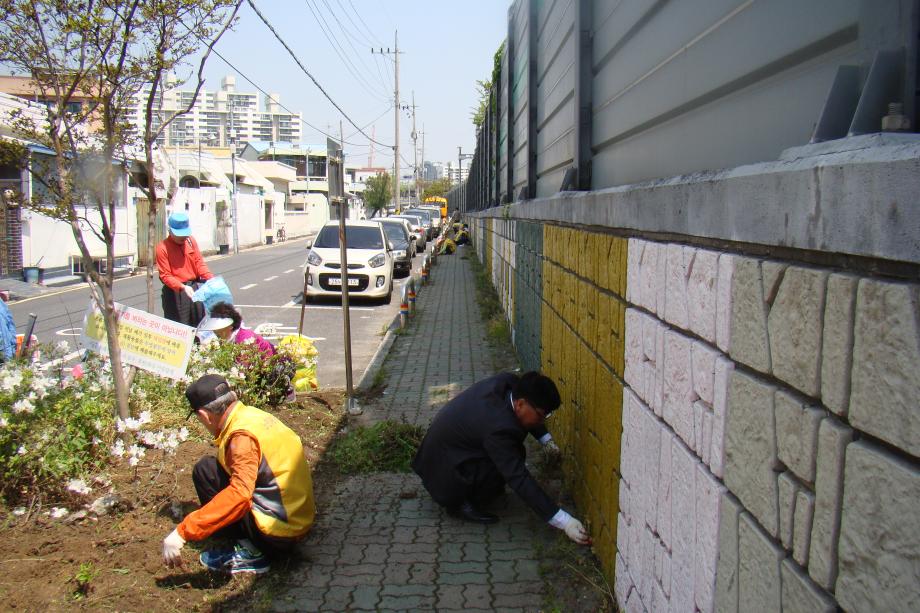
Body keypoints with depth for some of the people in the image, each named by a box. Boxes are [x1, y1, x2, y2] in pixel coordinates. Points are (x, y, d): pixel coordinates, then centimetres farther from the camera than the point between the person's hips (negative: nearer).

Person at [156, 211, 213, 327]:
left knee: (199, 325, 13)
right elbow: (165, 275, -15)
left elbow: (199, 263, 5)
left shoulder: (191, 241, 4)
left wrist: (211, 278, -12)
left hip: (193, 288, 6)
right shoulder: (163, 247, -11)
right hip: (175, 293, -5)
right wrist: (182, 287, -29)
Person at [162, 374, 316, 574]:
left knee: (205, 470, -5)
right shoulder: (252, 414, 8)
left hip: (277, 533, -9)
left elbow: (239, 495, -33)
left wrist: (182, 532, -31)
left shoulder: (242, 435, -20)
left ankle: (249, 553, -5)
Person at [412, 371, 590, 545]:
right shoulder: (497, 428, -37)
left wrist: (547, 440, 0)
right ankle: (459, 504, -5)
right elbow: (520, 479, -36)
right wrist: (564, 521, -36)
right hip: (445, 463, -9)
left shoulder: (509, 381, -16)